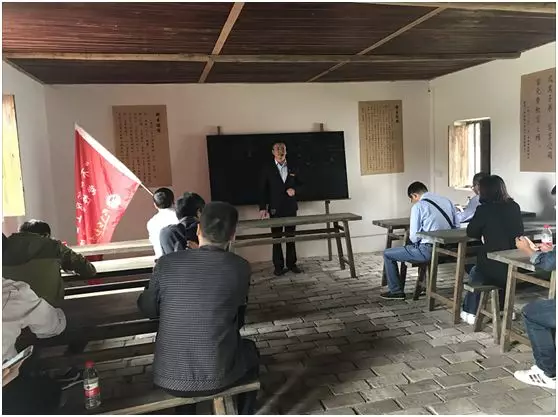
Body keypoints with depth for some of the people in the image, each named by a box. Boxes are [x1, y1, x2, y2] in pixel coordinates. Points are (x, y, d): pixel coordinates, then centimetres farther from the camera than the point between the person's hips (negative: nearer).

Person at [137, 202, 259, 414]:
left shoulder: (166, 263, -8)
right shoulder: (240, 267, -9)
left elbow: (147, 309, 9)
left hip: (169, 378, 2)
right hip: (217, 376, -1)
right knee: (250, 350, 30)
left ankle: (185, 411, 45)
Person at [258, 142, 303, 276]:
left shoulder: (293, 169, 8)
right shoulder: (268, 169, 0)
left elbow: (299, 184, 15)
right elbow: (262, 189, -2)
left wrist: (295, 190, -9)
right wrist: (263, 208, -10)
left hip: (290, 208, 3)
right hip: (275, 209, -2)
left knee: (291, 237, 9)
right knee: (276, 238, 3)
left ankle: (291, 263, 19)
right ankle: (278, 266, 10)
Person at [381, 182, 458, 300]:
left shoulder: (418, 206, -11)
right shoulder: (447, 201, 7)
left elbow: (414, 237, -12)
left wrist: (411, 237, 11)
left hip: (428, 250, -8)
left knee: (387, 254, 8)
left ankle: (396, 291, 17)